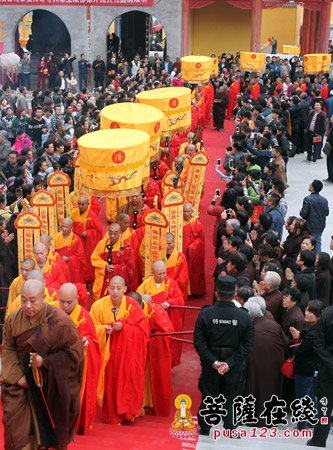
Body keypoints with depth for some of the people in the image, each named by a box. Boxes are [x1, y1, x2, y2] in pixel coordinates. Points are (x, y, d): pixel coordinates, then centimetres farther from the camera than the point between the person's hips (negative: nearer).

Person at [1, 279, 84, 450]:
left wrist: (44, 361, -22)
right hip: (23, 379, 2)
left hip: (53, 384, -2)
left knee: (50, 423, 12)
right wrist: (17, 375, -12)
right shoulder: (14, 319, -9)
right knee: (17, 423, -1)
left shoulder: (59, 321, -20)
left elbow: (73, 352, -15)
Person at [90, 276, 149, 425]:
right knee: (110, 382, 1)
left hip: (128, 354, 0)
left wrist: (123, 327, -22)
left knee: (127, 381, 4)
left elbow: (143, 330, -9)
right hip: (107, 353, 0)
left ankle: (127, 412, 24)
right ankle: (111, 414, 18)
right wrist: (104, 329, -22)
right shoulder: (99, 305, -7)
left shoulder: (132, 305, -9)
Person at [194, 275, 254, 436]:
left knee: (208, 394, 17)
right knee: (230, 397, 16)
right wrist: (230, 363, -14)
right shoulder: (244, 316, -12)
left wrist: (213, 361, -13)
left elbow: (198, 342, -15)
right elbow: (247, 345, -13)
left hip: (210, 364, 0)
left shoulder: (205, 313, -15)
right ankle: (229, 428, 25)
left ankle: (204, 428, 29)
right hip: (234, 367, 0)